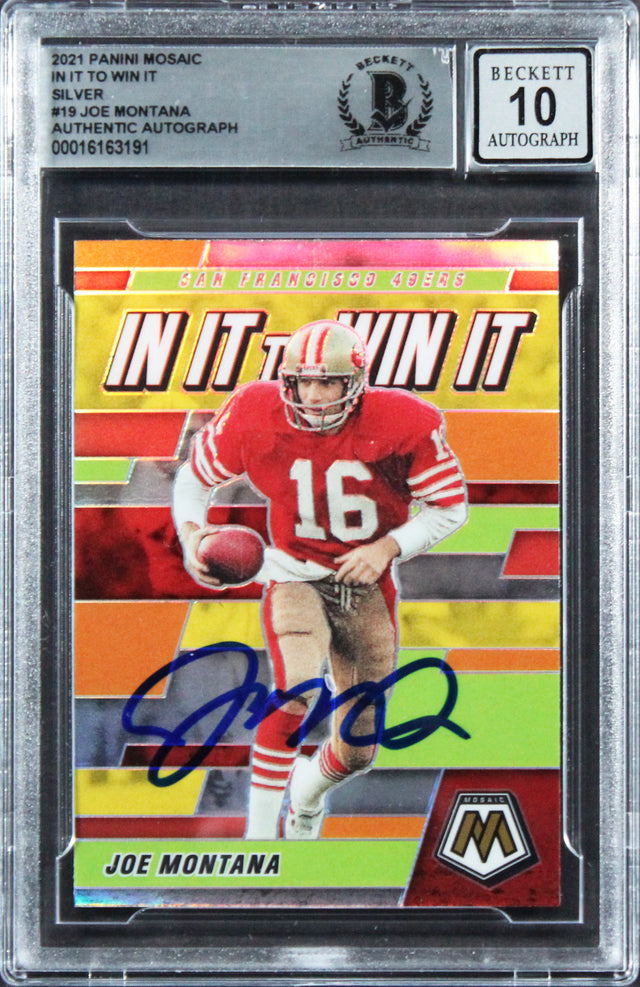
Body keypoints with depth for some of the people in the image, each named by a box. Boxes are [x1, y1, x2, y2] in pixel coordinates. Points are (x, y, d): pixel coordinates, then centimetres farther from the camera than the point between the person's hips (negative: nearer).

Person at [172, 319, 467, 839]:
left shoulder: (403, 424, -18)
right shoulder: (256, 416, -15)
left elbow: (450, 505, -6)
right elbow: (195, 476, 2)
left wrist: (387, 547, -20)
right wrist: (191, 532, -17)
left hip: (367, 585, 2)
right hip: (295, 575, -1)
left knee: (357, 751, 9)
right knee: (297, 689, -32)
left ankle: (308, 794, 47)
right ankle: (260, 826, -15)